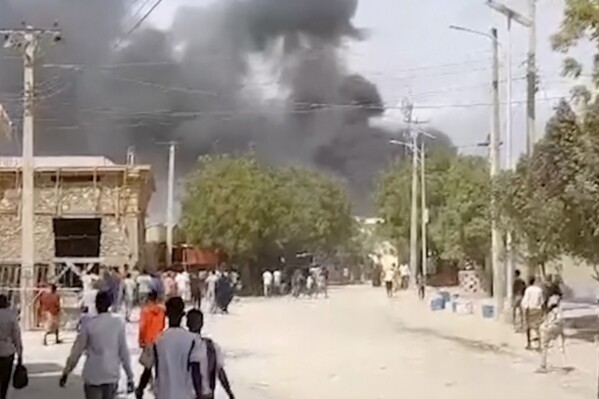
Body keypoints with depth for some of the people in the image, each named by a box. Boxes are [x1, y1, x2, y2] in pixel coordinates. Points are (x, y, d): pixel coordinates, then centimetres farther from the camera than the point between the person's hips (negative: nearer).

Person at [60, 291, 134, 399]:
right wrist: (130, 377, 4)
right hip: (111, 375, 1)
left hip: (92, 376, -1)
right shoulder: (118, 324, -3)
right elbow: (123, 352, -2)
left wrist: (66, 372, 10)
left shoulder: (89, 325, -5)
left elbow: (76, 351, -1)